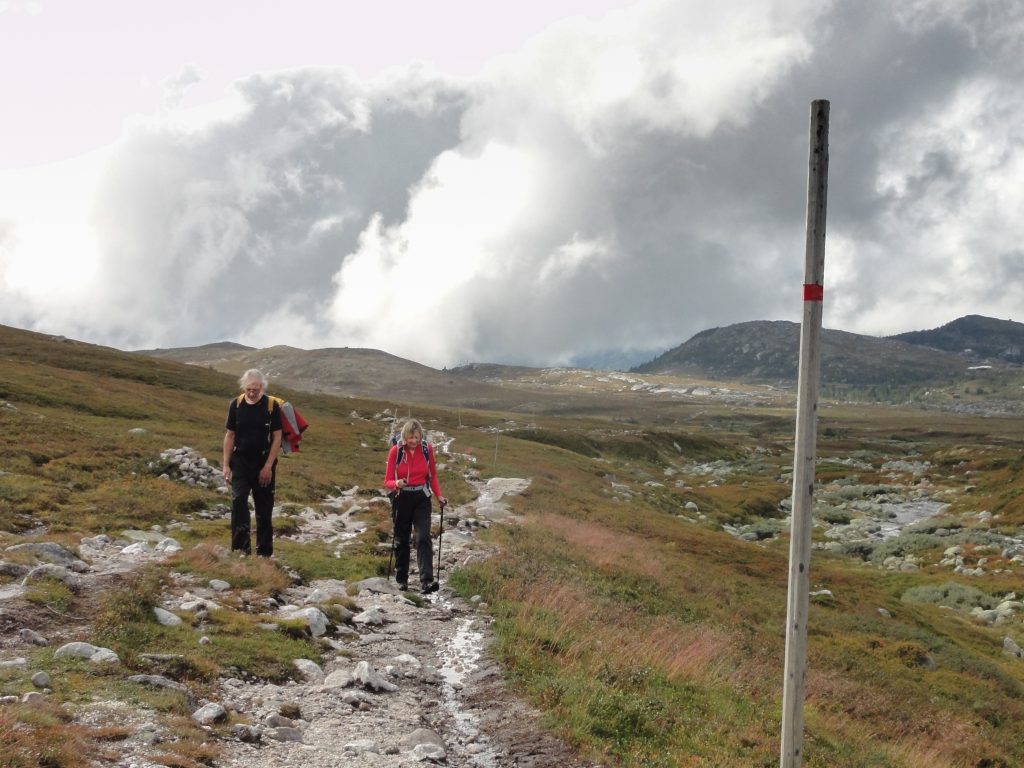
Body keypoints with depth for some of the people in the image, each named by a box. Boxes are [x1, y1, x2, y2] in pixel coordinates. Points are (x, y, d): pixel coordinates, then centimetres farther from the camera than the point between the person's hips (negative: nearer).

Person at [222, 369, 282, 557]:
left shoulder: (272, 406, -7)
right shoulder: (236, 404, -1)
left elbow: (277, 438, -6)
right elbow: (230, 436, 5)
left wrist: (268, 466, -11)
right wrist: (226, 464, 0)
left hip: (264, 463, -1)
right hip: (240, 461, 1)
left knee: (264, 508, 4)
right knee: (238, 500, -16)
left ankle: (264, 551, 13)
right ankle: (241, 546, -15)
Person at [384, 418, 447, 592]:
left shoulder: (427, 449, -3)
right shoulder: (396, 451, -8)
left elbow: (433, 476, 10)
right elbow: (387, 481, -5)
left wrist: (439, 495, -4)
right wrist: (397, 484, -28)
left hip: (422, 499, 0)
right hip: (401, 499, 0)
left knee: (423, 538, -14)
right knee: (401, 540, 10)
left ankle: (427, 581, -23)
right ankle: (402, 579, 24)